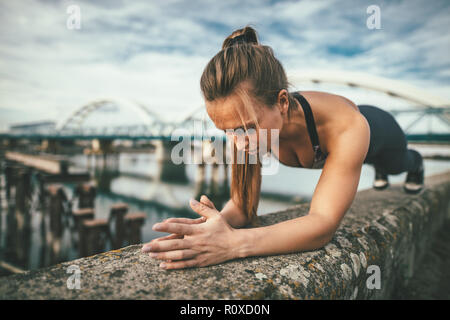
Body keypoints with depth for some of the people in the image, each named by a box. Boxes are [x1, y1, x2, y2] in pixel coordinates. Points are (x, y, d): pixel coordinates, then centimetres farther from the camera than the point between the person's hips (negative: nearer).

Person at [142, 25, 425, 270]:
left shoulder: (347, 127, -54)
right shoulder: (251, 122, -40)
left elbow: (324, 226, -59)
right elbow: (242, 204, -36)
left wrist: (233, 243, -74)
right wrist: (218, 222, -61)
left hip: (377, 130, -2)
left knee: (398, 165, 38)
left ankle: (415, 163, 76)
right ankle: (379, 171, 79)